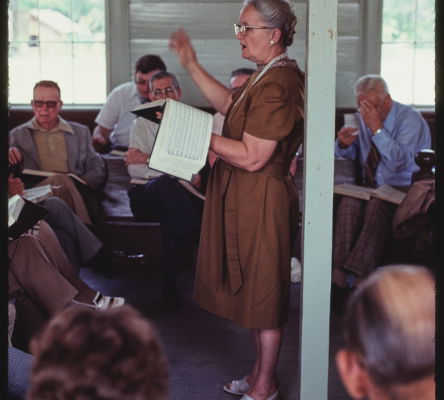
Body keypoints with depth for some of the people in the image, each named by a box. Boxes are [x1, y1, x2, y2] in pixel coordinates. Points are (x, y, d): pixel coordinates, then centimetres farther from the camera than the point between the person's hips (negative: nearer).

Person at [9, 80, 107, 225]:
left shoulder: (81, 132, 26)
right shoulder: (17, 135, 22)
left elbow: (98, 168, 19)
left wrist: (80, 184, -3)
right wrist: (10, 157, -6)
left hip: (76, 193, 1)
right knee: (59, 180, -36)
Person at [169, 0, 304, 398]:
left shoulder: (276, 85, -22)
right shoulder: (271, 75, 12)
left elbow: (252, 157, -25)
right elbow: (229, 103, 24)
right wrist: (191, 65, 19)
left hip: (261, 200, -11)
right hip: (245, 197, 11)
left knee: (264, 291, 2)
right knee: (257, 289, 19)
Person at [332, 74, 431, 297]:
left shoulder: (410, 119, -8)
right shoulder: (363, 119, 10)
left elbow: (400, 162, -22)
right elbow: (343, 155, 20)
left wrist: (377, 129, -25)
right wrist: (344, 144, -4)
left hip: (403, 189, -5)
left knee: (376, 205, -37)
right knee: (348, 202, -29)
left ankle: (358, 279, -42)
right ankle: (339, 274, -38)